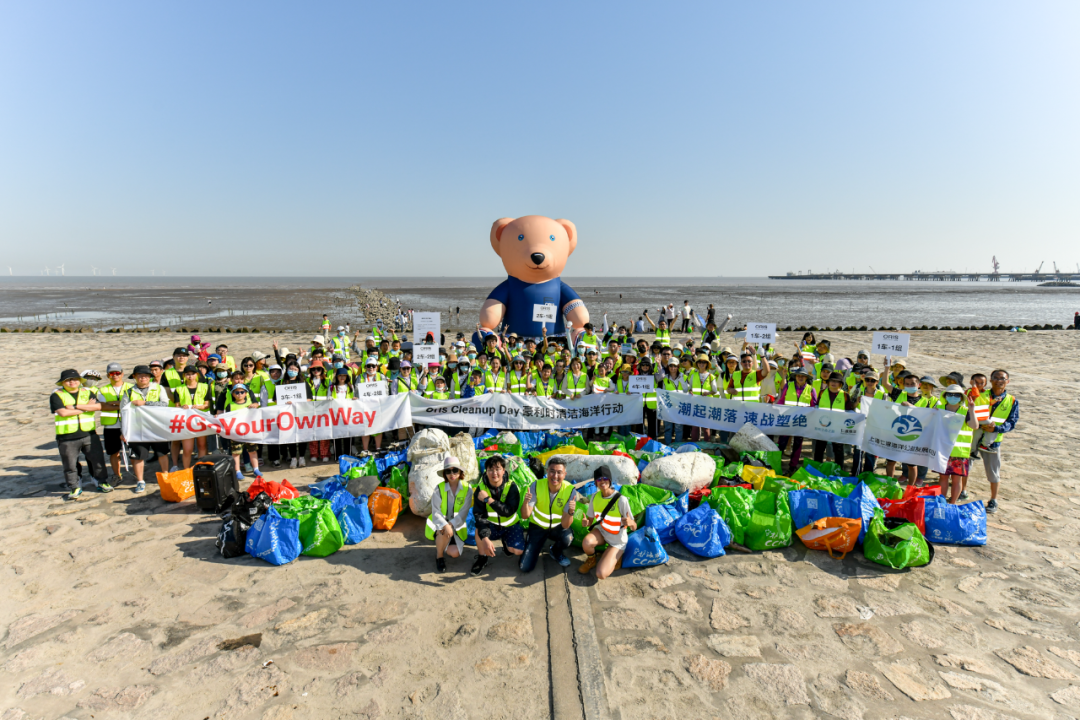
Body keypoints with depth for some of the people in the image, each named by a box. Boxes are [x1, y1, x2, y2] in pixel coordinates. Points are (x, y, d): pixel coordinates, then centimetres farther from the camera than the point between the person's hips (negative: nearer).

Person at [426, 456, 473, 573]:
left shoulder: (467, 489, -9)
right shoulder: (439, 488, -11)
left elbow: (463, 513, -12)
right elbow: (436, 512, -16)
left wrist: (451, 524, -27)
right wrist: (445, 525, -34)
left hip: (457, 525, 2)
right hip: (439, 523, -2)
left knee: (454, 553, -16)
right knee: (445, 532, -36)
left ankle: (441, 544, 21)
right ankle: (439, 556, -6)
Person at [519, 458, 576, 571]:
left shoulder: (570, 491, -23)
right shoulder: (536, 486, -21)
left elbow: (565, 525, -23)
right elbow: (525, 516, -20)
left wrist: (570, 512, -44)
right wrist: (526, 502, -41)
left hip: (557, 527, 0)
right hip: (538, 527, 0)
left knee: (567, 538, -35)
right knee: (525, 567, -11)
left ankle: (556, 552, 3)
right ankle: (537, 547, 22)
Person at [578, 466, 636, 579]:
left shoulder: (621, 500, -24)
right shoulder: (595, 497, -8)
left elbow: (634, 528, -19)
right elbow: (591, 520, 2)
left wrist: (630, 523, -44)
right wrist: (586, 522, -23)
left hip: (617, 541, -4)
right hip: (601, 532, 4)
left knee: (600, 574, -21)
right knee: (586, 543, -31)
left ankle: (615, 558, 11)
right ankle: (592, 560, 4)